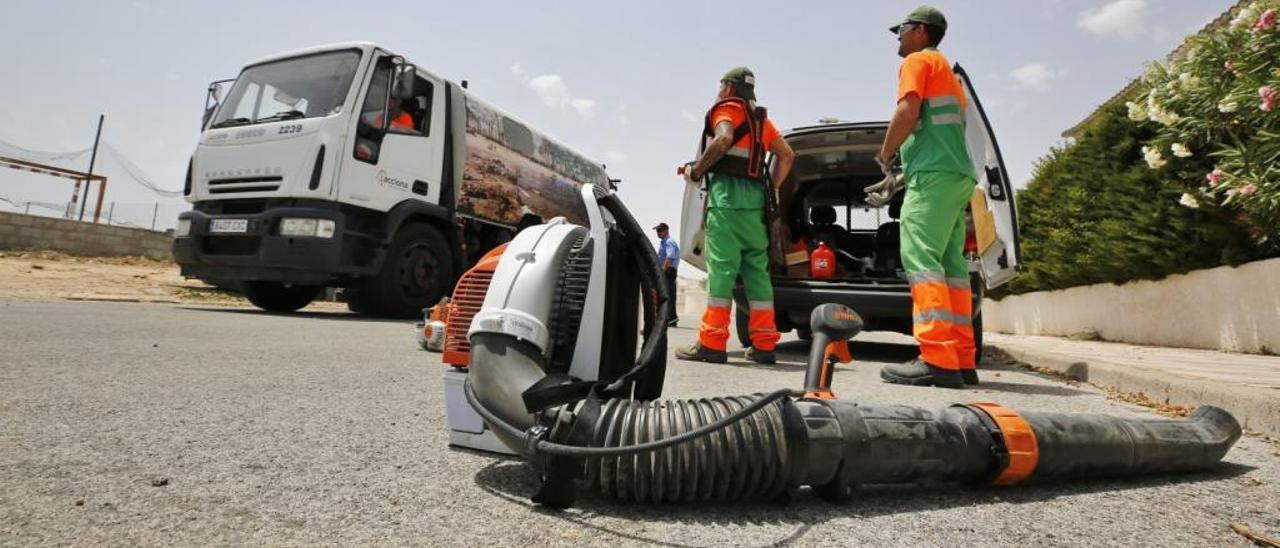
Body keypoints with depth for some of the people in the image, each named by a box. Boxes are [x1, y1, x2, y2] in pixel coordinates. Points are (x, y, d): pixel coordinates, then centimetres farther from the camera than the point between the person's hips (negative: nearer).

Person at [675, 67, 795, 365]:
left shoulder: (726, 108, 5)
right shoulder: (760, 118, 26)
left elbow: (724, 139, -16)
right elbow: (787, 154, 20)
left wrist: (695, 171, -7)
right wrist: (772, 189, 20)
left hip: (727, 191, -7)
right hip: (755, 196, 7)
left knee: (721, 267, -11)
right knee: (757, 270, 6)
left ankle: (711, 343, -14)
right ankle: (763, 344, 5)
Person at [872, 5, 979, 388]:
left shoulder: (918, 60, 5)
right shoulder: (946, 72, 33)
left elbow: (907, 111, -13)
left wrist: (884, 157, 0)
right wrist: (897, 178, 28)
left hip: (935, 175, -9)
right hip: (957, 175, 9)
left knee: (921, 259, -18)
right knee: (950, 265, 4)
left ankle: (938, 360, -26)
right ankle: (961, 361, 3)